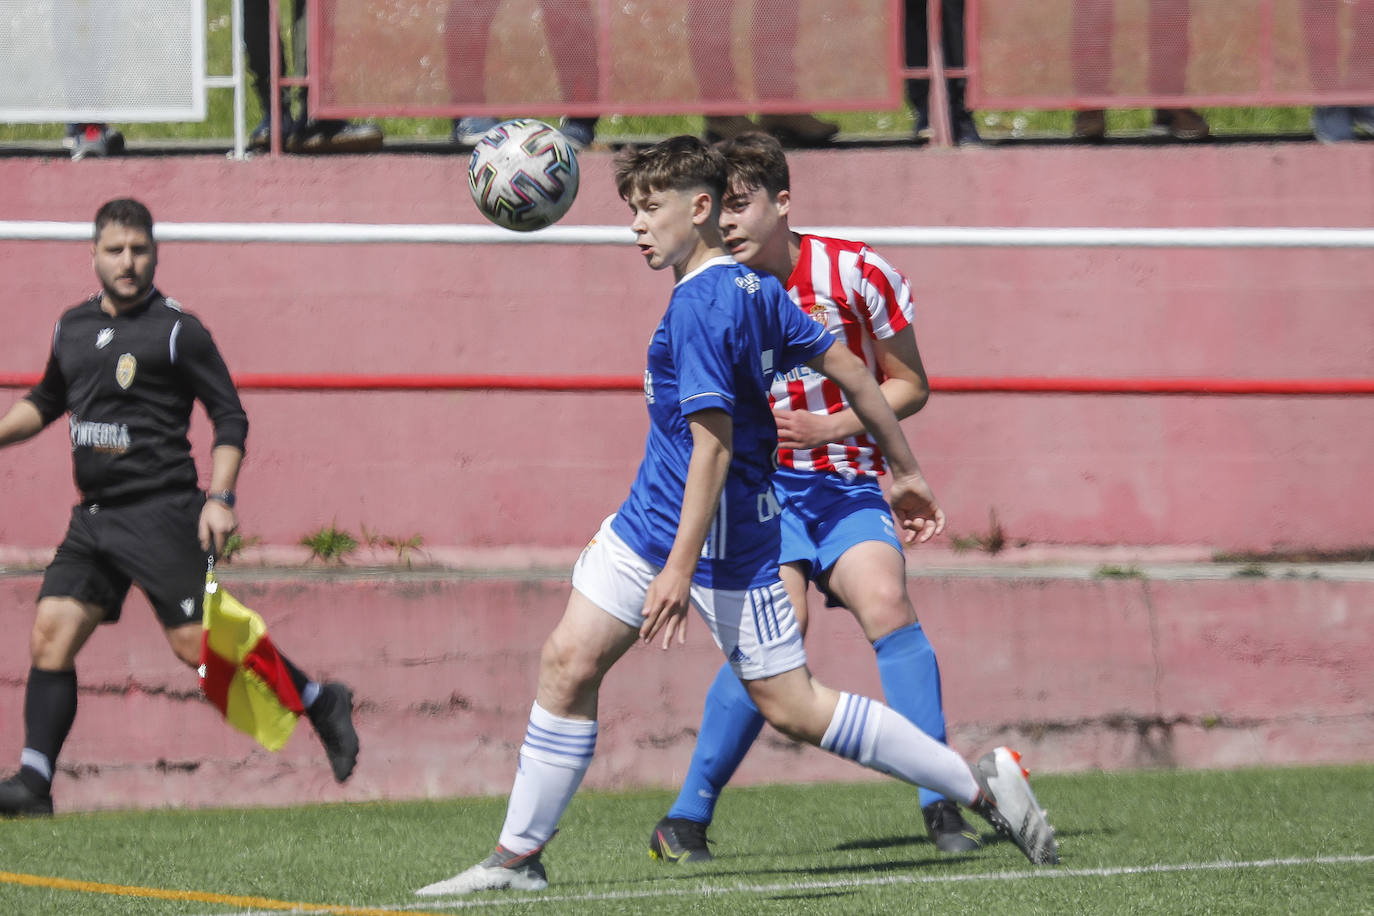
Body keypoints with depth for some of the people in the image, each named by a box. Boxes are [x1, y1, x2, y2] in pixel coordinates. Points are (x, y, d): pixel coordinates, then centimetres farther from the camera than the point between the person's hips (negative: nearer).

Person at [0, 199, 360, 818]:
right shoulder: (73, 327, 13)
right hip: (92, 518, 6)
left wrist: (219, 498, -12)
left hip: (161, 513, -6)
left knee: (196, 644, -10)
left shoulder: (177, 331, -4)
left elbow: (230, 417, -3)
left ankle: (321, 703, 8)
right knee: (50, 635, -5)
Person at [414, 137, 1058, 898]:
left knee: (791, 705, -3)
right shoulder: (752, 288, 8)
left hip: (721, 534, -10)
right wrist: (905, 470, 20)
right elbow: (848, 369, 12)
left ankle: (982, 785, 5)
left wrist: (681, 567, -26)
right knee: (568, 662, 2)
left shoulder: (699, 306, -20)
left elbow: (712, 443, -24)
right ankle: (518, 858, 5)